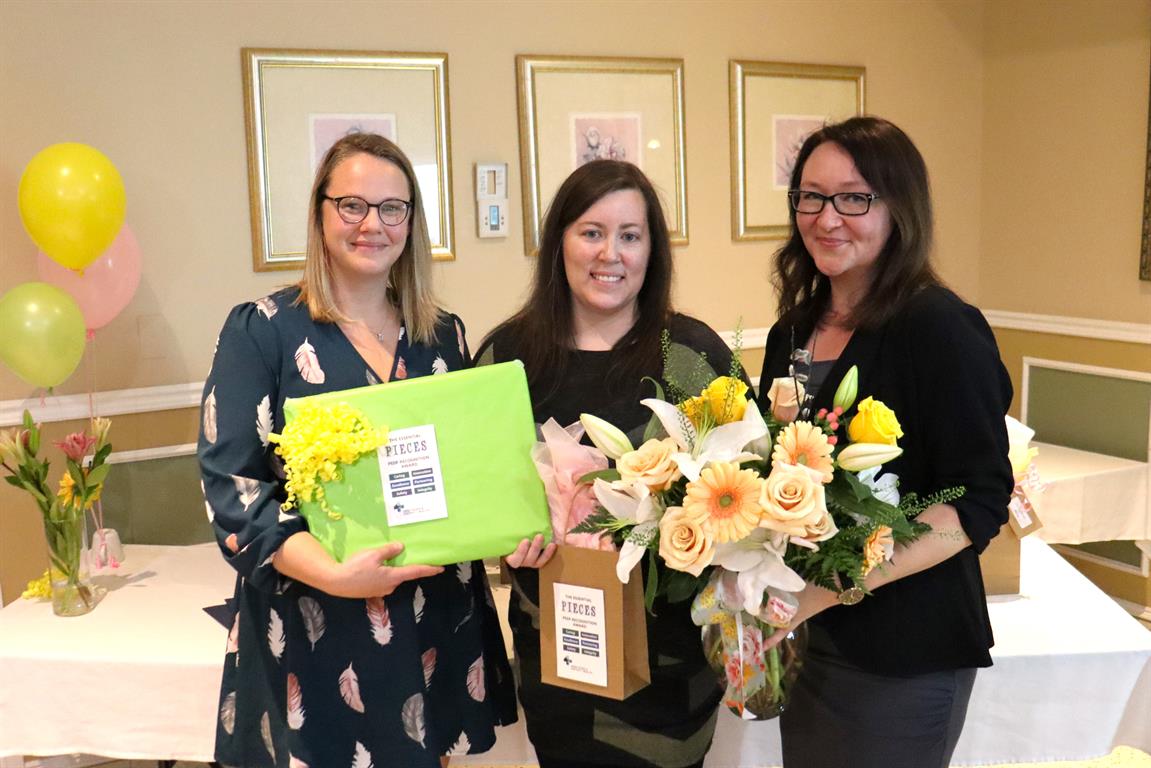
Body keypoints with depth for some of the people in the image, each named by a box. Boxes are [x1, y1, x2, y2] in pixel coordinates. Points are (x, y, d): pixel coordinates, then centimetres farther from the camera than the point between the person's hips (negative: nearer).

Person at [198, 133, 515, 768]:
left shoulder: (444, 335, 6)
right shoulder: (262, 331, -7)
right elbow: (231, 486, -12)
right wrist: (335, 574, -25)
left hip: (438, 621, 4)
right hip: (312, 630, -3)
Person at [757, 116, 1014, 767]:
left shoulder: (941, 329, -15)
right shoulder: (792, 331, 5)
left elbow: (980, 504, -19)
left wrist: (826, 587, -25)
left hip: (904, 657, -6)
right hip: (804, 638, 6)